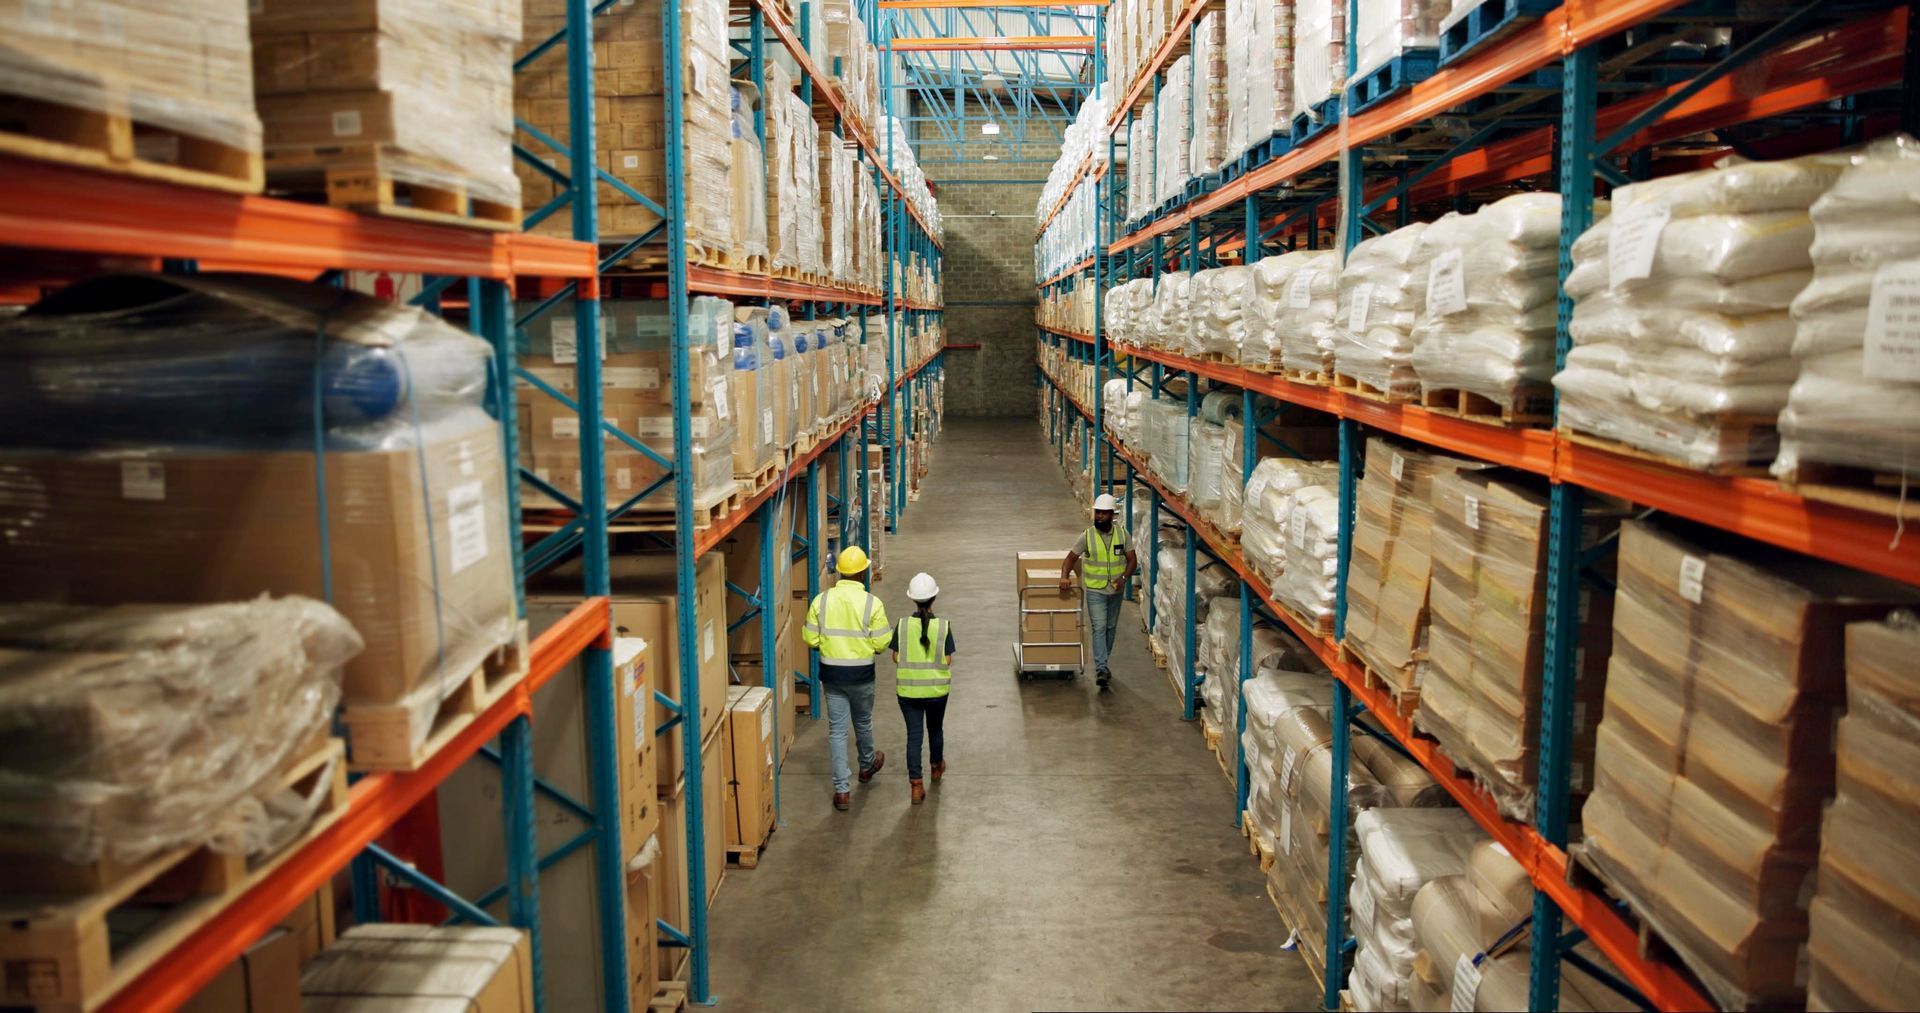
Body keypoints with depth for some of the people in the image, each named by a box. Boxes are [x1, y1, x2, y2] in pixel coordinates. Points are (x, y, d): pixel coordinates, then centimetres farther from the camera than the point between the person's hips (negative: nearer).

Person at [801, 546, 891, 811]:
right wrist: (890, 631, 9)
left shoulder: (821, 600, -7)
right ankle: (867, 766, 47)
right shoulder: (872, 603, -14)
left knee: (837, 730, 6)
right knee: (863, 723, 22)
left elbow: (810, 639, -2)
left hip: (831, 673, 1)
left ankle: (842, 790, 5)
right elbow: (881, 643, -13)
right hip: (861, 674, -1)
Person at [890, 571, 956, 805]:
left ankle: (916, 784, 0)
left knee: (913, 734, 5)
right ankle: (937, 766, 46)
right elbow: (948, 660, -10)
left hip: (908, 689, 0)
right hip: (936, 689, 0)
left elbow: (896, 657, -3)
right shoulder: (943, 626, -14)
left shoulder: (902, 625, -11)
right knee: (935, 729, 23)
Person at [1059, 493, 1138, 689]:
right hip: (1095, 591, -3)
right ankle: (1101, 669, -15)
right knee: (1099, 628, -11)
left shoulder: (1122, 533, -2)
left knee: (1111, 627, 14)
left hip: (1116, 591, 3)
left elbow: (1132, 559, 0)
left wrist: (1124, 578, -17)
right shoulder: (1087, 535, -7)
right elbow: (1071, 558, -3)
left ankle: (1102, 663, 30)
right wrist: (1064, 576, -20)